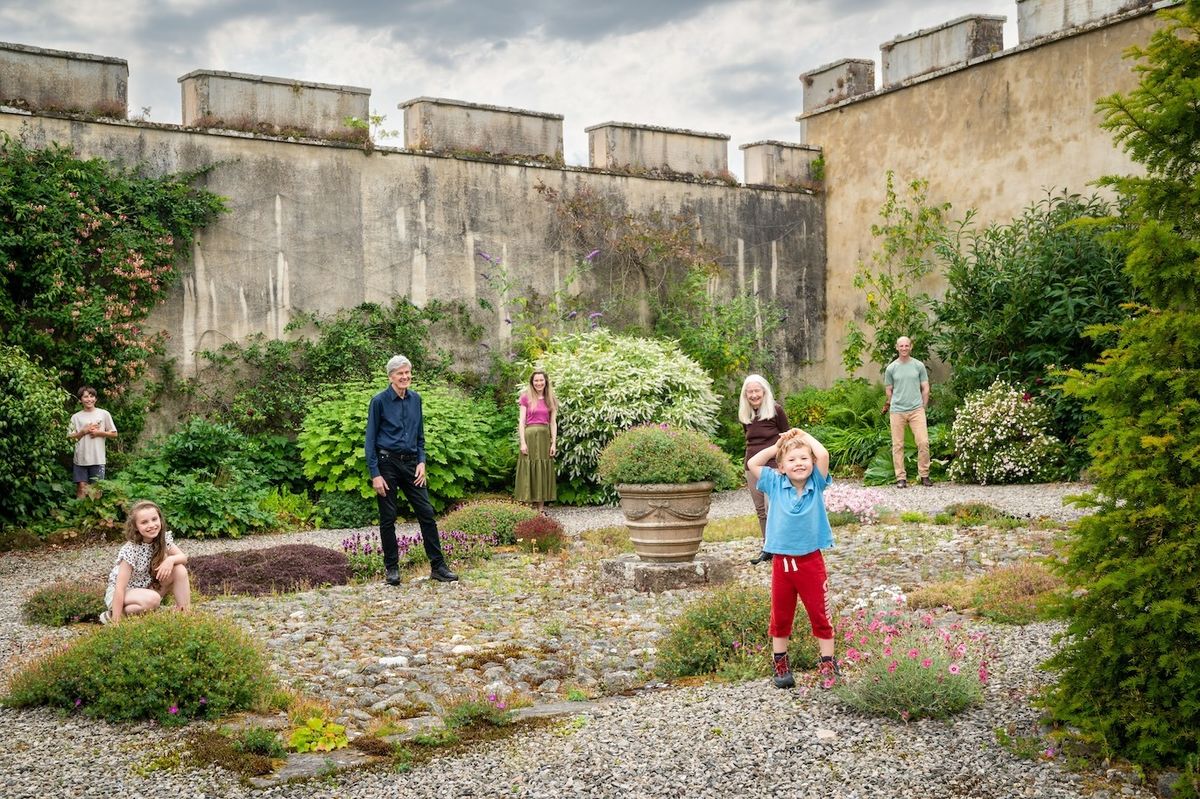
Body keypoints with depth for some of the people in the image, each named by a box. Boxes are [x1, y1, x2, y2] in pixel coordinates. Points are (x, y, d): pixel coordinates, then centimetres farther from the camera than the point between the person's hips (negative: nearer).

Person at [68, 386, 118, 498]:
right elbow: (70, 437, 5)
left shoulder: (104, 414, 4)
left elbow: (114, 434, 6)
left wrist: (99, 432, -8)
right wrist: (84, 431, -8)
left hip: (97, 458, -1)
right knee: (81, 486, 0)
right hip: (81, 458, 1)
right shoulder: (76, 417, 8)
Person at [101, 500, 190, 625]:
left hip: (147, 588, 6)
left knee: (179, 569, -14)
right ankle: (111, 616, -14)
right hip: (124, 592, -6)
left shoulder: (164, 538, -11)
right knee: (152, 599, -35)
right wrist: (116, 622, -31)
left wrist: (170, 560, -29)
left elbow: (183, 557, -6)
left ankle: (185, 611, -8)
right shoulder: (130, 550, -28)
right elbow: (120, 588, -29)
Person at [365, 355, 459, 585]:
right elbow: (371, 439, -7)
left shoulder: (415, 399, 7)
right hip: (387, 463, -4)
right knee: (388, 518, 2)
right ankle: (391, 568, 14)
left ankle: (438, 566, 6)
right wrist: (375, 474, -12)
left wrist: (421, 462, 1)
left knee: (426, 513, 1)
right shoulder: (379, 401, -8)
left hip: (411, 463, 4)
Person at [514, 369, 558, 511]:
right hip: (530, 435, -3)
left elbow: (553, 423, 8)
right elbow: (521, 421, -2)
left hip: (545, 437, 3)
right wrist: (522, 442, -11)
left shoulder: (550, 400, 10)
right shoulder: (526, 398, 2)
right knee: (530, 472, -2)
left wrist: (553, 443, 0)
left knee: (543, 472, 4)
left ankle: (540, 509, 7)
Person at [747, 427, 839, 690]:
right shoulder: (775, 485, 0)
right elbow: (752, 464, -6)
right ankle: (781, 665, 25)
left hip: (811, 561, -1)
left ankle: (828, 665, 16)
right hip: (782, 561, 1)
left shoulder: (816, 485, -3)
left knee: (819, 614, 7)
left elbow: (823, 455, -17)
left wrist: (803, 435, -3)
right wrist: (777, 445, 1)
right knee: (780, 616, 12)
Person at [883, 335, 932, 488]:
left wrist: (922, 407, 8)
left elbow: (925, 388, 9)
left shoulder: (919, 366, 5)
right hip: (897, 411, 0)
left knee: (923, 442, -8)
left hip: (916, 410, 0)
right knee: (898, 445, 1)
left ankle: (924, 475, 5)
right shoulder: (891, 368, 4)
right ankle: (901, 477, 7)